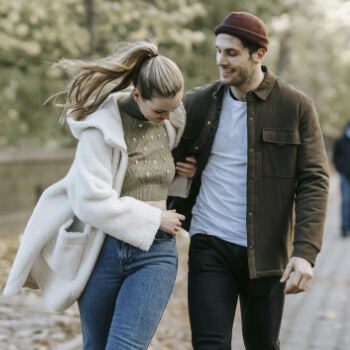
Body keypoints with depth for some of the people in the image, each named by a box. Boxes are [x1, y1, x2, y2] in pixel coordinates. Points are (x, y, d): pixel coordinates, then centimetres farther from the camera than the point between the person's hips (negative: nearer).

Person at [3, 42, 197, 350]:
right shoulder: (102, 127, -12)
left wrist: (185, 174, 7)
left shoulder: (171, 122, 5)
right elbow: (92, 201, -18)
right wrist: (153, 218, -13)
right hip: (102, 250, -2)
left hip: (154, 252, 2)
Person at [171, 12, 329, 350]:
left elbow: (314, 182, -7)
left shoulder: (296, 107, -4)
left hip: (265, 252, -1)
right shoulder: (198, 103, 3)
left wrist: (305, 252, -18)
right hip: (210, 246, 1)